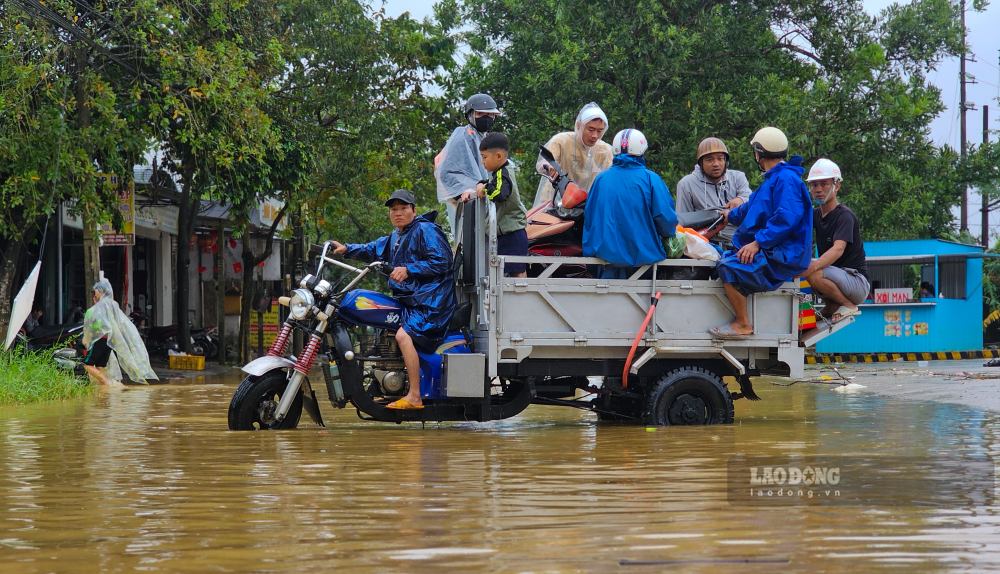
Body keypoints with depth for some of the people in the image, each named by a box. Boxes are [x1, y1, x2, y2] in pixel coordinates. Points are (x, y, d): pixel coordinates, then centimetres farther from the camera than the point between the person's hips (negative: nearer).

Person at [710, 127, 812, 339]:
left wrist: (758, 242, -27)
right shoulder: (773, 179, 21)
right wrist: (732, 215, 56)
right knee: (724, 258, 17)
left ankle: (743, 324, -17)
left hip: (782, 255, -11)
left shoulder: (786, 179, -14)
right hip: (769, 251, 11)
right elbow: (753, 207, 40)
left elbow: (787, 217, -27)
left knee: (730, 267, -26)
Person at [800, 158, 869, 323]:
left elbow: (838, 249, -30)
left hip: (857, 281, -8)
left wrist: (813, 266, -45)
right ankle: (831, 306, 8)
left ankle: (849, 306, -10)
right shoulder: (816, 215, 13)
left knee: (813, 273, -30)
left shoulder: (845, 215, -14)